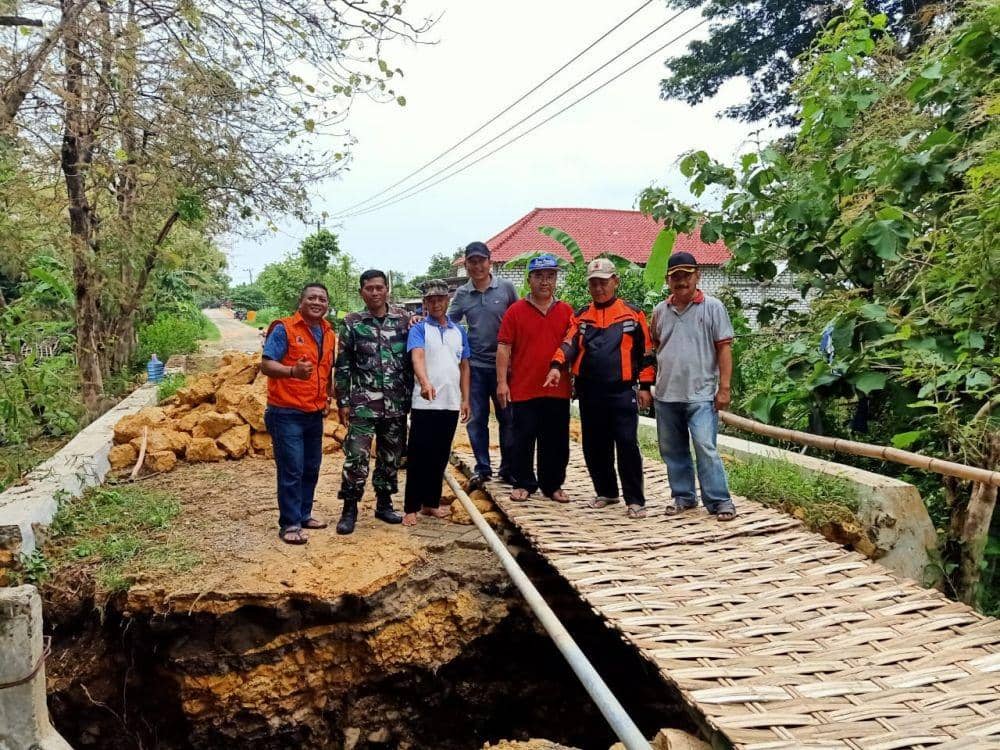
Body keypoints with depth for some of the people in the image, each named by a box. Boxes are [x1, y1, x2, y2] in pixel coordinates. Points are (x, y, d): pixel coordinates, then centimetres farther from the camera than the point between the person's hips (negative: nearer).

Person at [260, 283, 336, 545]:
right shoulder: (284, 328, -9)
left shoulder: (329, 333, 12)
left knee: (311, 468, 14)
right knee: (291, 470, -4)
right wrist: (293, 371, -32)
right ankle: (289, 524, 5)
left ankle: (303, 514, 28)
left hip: (315, 413, 7)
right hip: (287, 413, -7)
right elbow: (265, 364, -15)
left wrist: (329, 395, 10)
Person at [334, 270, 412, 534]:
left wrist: (410, 396, 4)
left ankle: (384, 503, 26)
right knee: (356, 456, -7)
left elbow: (412, 359, 9)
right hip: (363, 404, -2)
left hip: (396, 404, 3)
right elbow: (342, 366, 1)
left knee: (390, 457, 11)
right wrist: (343, 402, -2)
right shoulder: (352, 322, 1)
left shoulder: (403, 319, 6)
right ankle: (349, 509, 6)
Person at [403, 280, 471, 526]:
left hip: (451, 404, 5)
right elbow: (417, 357, -21)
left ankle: (431, 502, 23)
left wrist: (465, 399, 10)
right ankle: (411, 508, 7)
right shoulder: (419, 329, -3)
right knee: (418, 457, 0)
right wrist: (425, 382, -40)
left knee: (440, 456, 11)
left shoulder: (459, 331, 12)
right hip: (425, 404, -4)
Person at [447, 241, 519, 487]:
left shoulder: (506, 288, 0)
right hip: (475, 365, 1)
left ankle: (508, 468, 19)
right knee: (476, 419, 6)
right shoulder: (461, 294, 4)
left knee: (508, 418, 7)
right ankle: (482, 468, 19)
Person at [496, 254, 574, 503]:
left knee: (556, 442, 9)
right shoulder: (516, 311, 0)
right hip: (523, 389, -2)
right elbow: (503, 347, -2)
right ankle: (523, 484, 19)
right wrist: (502, 382, -8)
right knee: (523, 440, 6)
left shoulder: (566, 311, 7)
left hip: (558, 390, 2)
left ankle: (553, 485, 22)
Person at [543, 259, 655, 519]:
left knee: (627, 445, -6)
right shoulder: (581, 316, 11)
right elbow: (569, 344, -2)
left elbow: (645, 352, 5)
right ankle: (606, 492, 26)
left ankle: (635, 500, 2)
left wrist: (645, 385, 1)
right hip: (589, 393, 4)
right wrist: (557, 366, -21)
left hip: (622, 392, -4)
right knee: (594, 446, 10)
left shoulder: (633, 314, 3)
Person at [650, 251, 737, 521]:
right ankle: (683, 496, 25)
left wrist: (724, 388, -9)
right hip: (665, 395, 5)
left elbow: (724, 348, -4)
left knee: (706, 448, -9)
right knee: (672, 451, 12)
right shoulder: (660, 311, 10)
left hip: (700, 395, -5)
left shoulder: (712, 307, -2)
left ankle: (719, 501, 2)